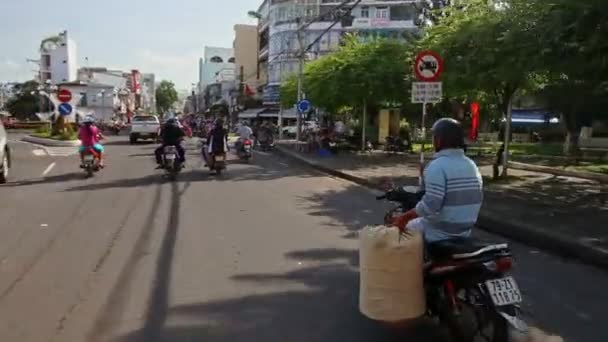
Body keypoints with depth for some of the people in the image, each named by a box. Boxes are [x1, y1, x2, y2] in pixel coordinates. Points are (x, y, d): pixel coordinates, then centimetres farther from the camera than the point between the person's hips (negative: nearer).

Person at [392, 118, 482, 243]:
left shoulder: (437, 166, -21)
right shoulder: (472, 166, 4)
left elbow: (430, 206, -27)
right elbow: (477, 200, 10)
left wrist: (403, 217, -15)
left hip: (439, 235, -7)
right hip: (465, 233, 7)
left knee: (402, 228, 15)